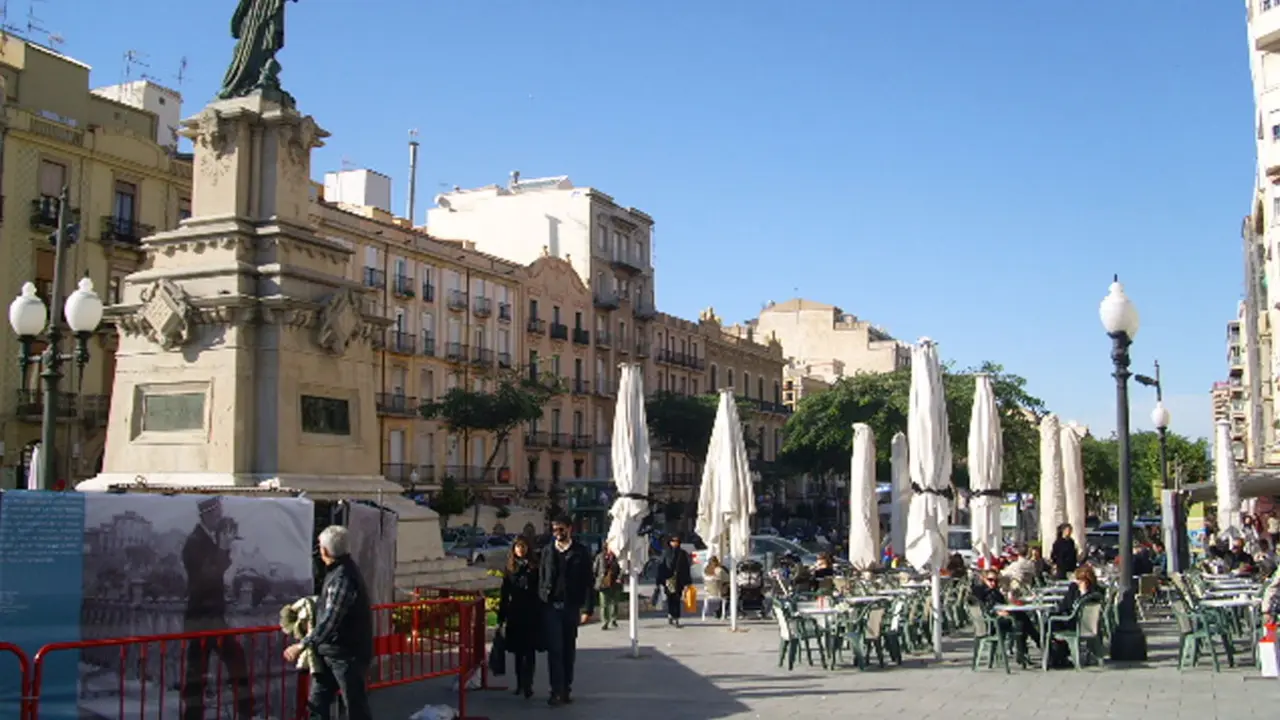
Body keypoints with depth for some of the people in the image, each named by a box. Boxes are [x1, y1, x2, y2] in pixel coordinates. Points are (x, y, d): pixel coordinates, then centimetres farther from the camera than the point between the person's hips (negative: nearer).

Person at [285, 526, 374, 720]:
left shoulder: (343, 577, -24)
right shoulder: (337, 571, 8)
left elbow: (330, 620, -31)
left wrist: (303, 645, -32)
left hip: (348, 653, -10)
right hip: (330, 651, 10)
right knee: (317, 703, 11)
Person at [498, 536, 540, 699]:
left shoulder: (534, 568, -1)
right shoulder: (510, 569, 7)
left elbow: (540, 592, -2)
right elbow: (504, 595, 7)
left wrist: (541, 615, -7)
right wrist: (502, 617, 2)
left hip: (531, 614, -3)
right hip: (515, 614, 3)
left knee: (529, 650, -6)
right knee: (518, 651, 9)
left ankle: (527, 685, -8)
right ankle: (520, 684, 20)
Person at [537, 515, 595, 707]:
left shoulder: (580, 552, 1)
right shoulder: (548, 551, 6)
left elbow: (588, 582, -1)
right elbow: (541, 579, 7)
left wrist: (587, 608, -7)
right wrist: (541, 602, -3)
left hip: (572, 607, 0)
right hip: (551, 607, 0)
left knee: (569, 650, 8)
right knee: (555, 650, -4)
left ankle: (567, 689, 17)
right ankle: (557, 691, -4)